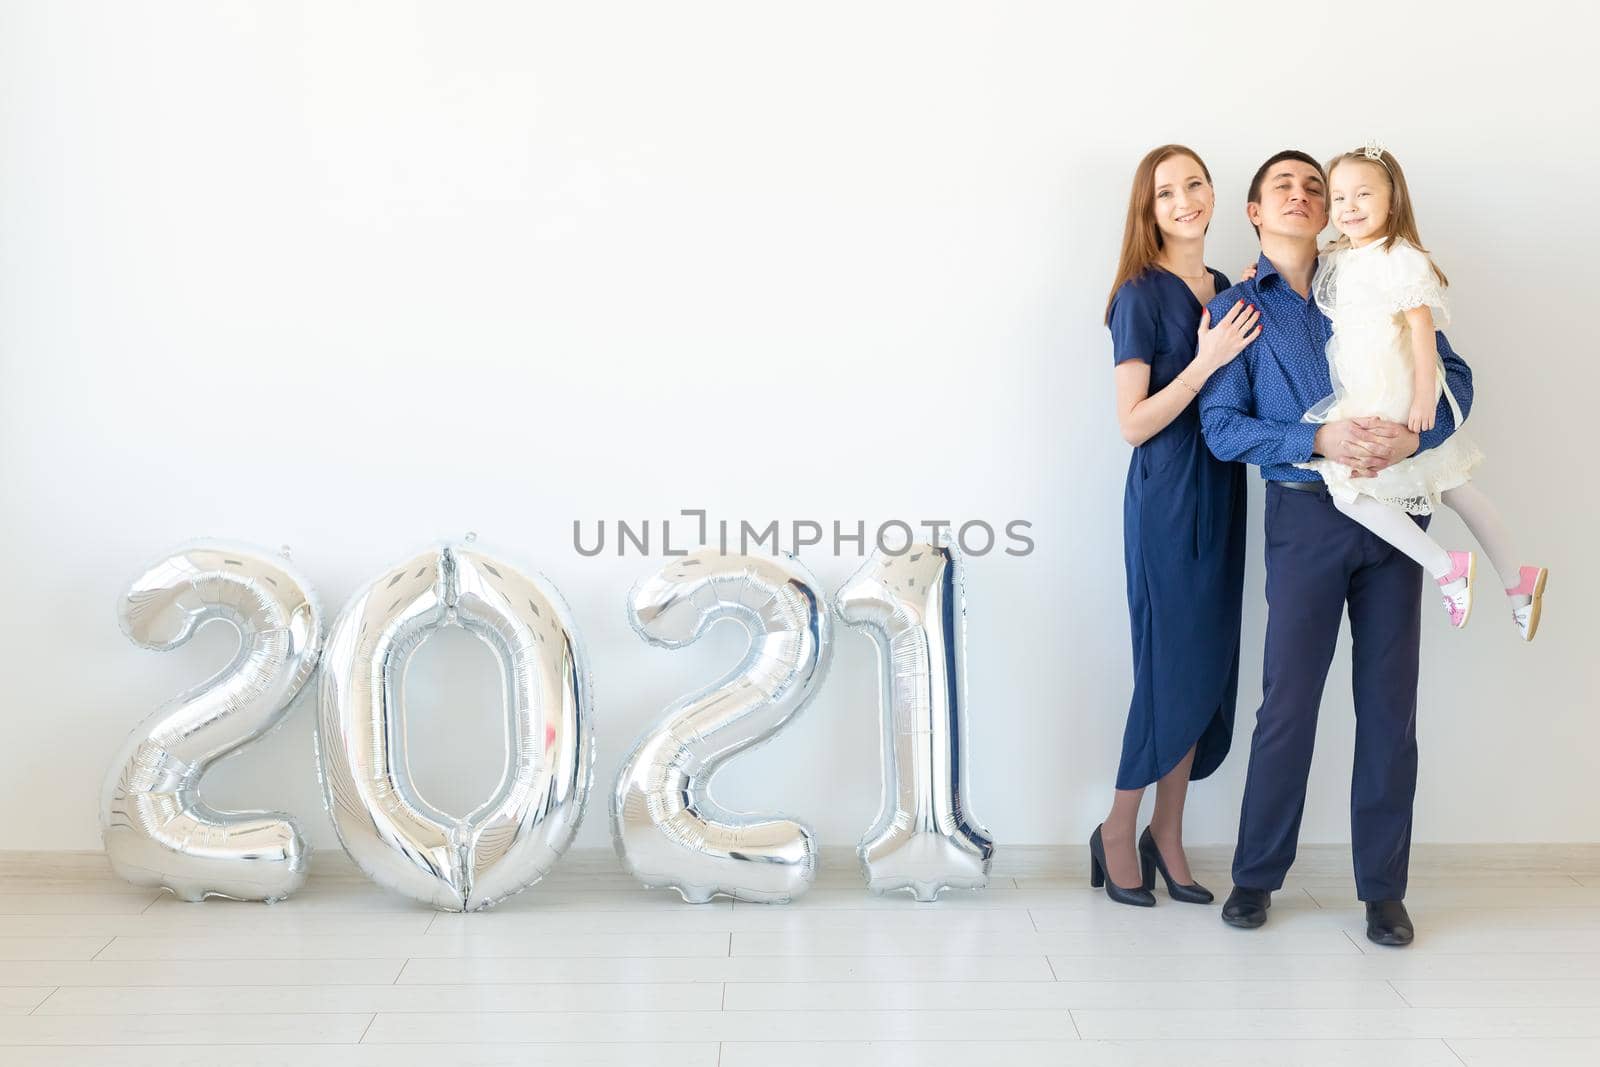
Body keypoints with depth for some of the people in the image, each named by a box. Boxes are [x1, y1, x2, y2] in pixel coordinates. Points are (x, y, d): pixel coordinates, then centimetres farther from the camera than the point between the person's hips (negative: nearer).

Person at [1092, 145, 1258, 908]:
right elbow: (1133, 423, -12)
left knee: (1210, 670, 9)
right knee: (1171, 672, -3)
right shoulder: (1143, 294, -8)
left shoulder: (1230, 291, 11)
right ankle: (1117, 834, 14)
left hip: (1222, 494, 7)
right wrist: (1207, 360, -20)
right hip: (1166, 496, -7)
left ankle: (1166, 833, 21)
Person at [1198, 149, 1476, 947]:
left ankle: (1383, 887, 15)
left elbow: (1454, 375, 6)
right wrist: (1319, 441, -19)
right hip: (1307, 514, -2)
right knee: (1288, 701, -1)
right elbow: (1222, 426, -5)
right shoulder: (1236, 309, 4)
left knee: (1389, 702, 5)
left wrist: (1414, 435, -15)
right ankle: (1256, 875, 15)